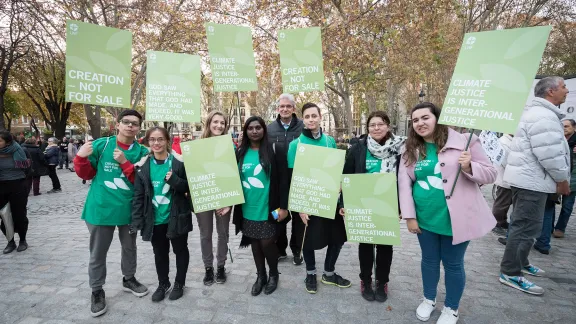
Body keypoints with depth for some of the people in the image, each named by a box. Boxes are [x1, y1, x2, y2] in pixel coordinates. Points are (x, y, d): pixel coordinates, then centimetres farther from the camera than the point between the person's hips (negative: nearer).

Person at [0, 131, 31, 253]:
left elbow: (26, 167, 2)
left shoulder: (18, 151, -7)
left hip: (18, 187, -3)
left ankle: (22, 240, 23)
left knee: (19, 215, 5)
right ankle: (10, 241, 24)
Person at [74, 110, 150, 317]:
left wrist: (125, 163, -21)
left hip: (129, 209, 2)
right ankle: (97, 291, 27)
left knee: (129, 248, 19)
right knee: (98, 253, 9)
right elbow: (87, 174, 3)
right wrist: (81, 157, -16)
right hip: (101, 208, -2)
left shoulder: (142, 152, -2)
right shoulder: (101, 145, -5)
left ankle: (129, 280, 41)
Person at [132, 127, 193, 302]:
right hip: (155, 219, 3)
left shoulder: (179, 162, -10)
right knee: (160, 253, 17)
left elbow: (190, 187, -6)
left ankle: (179, 284, 33)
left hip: (177, 217, -2)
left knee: (180, 250, 14)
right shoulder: (143, 165, -1)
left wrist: (174, 180, -25)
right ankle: (163, 284, 37)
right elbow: (138, 195, 1)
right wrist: (137, 221, -4)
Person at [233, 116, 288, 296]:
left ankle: (273, 274, 29)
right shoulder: (240, 152, 5)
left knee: (267, 243, 1)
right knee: (255, 243, 14)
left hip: (268, 208, -3)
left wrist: (283, 206, -11)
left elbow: (283, 180, -7)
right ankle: (260, 276, 34)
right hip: (247, 209, 4)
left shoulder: (273, 150, -6)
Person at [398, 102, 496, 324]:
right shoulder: (411, 150, 2)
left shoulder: (464, 141, -7)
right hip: (425, 218, 3)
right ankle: (429, 299, 41)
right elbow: (404, 183, 0)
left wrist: (469, 167, -23)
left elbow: (490, 174, -3)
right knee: (429, 260, 19)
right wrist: (409, 216, -4)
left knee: (453, 264, 11)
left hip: (455, 219, -3)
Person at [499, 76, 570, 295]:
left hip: (527, 178, 11)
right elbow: (550, 155, -23)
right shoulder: (544, 116, -18)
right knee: (526, 228, -6)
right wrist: (562, 180, -10)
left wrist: (558, 179, 22)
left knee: (524, 226, 19)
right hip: (532, 181, -11)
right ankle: (510, 273, 1)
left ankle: (520, 263, 32)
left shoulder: (537, 113, 18)